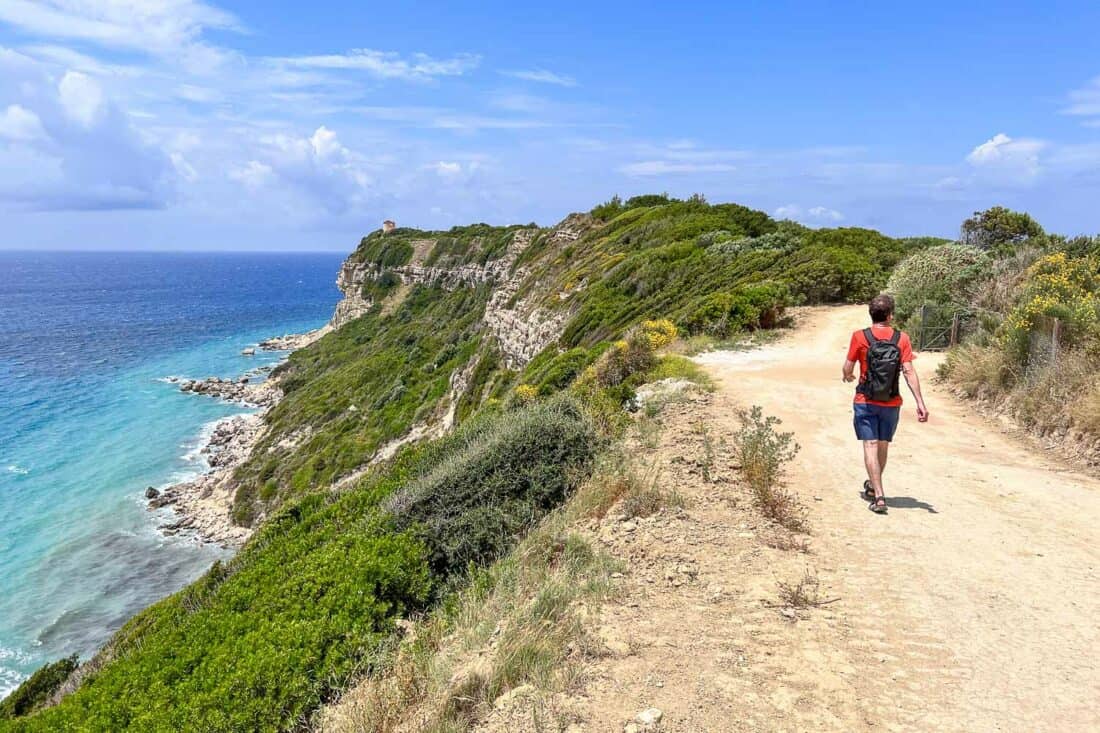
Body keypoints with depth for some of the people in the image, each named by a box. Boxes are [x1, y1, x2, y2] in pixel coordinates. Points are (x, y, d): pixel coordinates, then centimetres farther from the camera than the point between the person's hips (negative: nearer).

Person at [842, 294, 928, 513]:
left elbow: (847, 368, -4)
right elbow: (909, 372, -11)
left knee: (870, 445, -1)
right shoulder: (902, 339, -5)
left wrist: (848, 376, 20)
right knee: (883, 445, 18)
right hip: (891, 403, 2)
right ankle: (872, 487, 37)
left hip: (865, 402, -2)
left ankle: (879, 496, -10)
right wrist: (920, 403, -10)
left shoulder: (860, 337, -8)